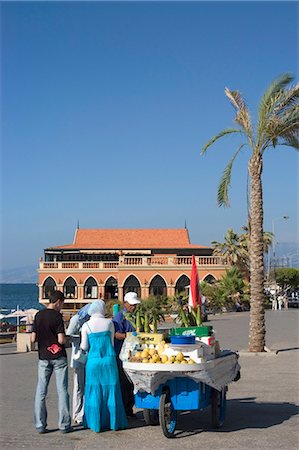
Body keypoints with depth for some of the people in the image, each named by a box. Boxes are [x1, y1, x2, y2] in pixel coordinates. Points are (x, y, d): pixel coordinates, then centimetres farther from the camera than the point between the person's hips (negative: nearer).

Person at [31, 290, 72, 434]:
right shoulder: (57, 316, -12)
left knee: (41, 392, 8)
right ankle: (64, 425, 6)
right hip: (59, 357, -4)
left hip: (43, 357, 4)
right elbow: (61, 340, -17)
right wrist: (65, 337, 4)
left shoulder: (38, 315, 2)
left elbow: (33, 339, 2)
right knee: (62, 391, 3)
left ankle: (40, 425, 8)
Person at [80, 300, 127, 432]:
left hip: (93, 361, 0)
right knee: (110, 390, 9)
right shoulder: (109, 323, -1)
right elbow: (112, 342, 6)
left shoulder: (86, 326, -2)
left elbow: (84, 347, -2)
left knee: (94, 391, 8)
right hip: (109, 360, 0)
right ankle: (113, 422, 14)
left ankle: (95, 423, 11)